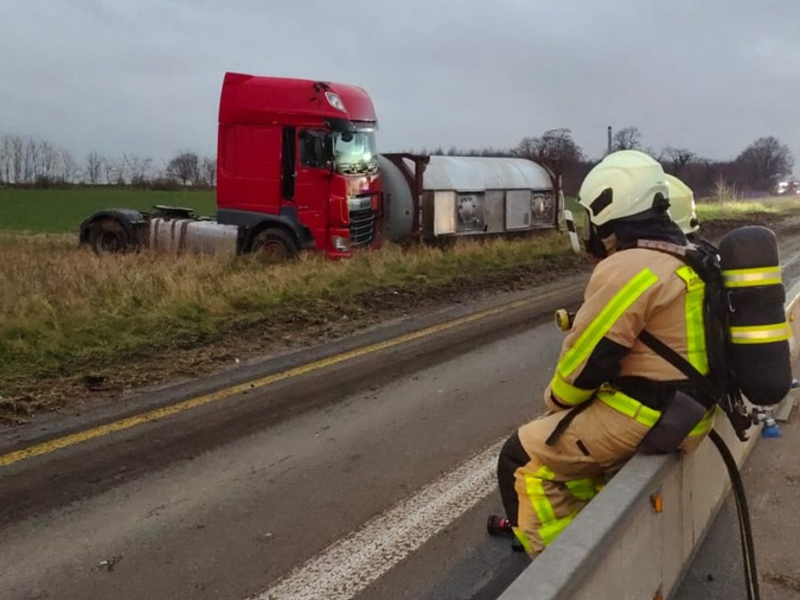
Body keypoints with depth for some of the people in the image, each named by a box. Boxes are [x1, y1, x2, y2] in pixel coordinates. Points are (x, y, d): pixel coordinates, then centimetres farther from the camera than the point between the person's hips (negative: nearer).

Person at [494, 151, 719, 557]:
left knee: (524, 461, -2)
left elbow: (590, 356, -20)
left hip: (644, 418, -10)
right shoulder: (685, 261, 11)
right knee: (568, 433, 29)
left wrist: (556, 399, 1)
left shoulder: (628, 268, -21)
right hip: (685, 412, 10)